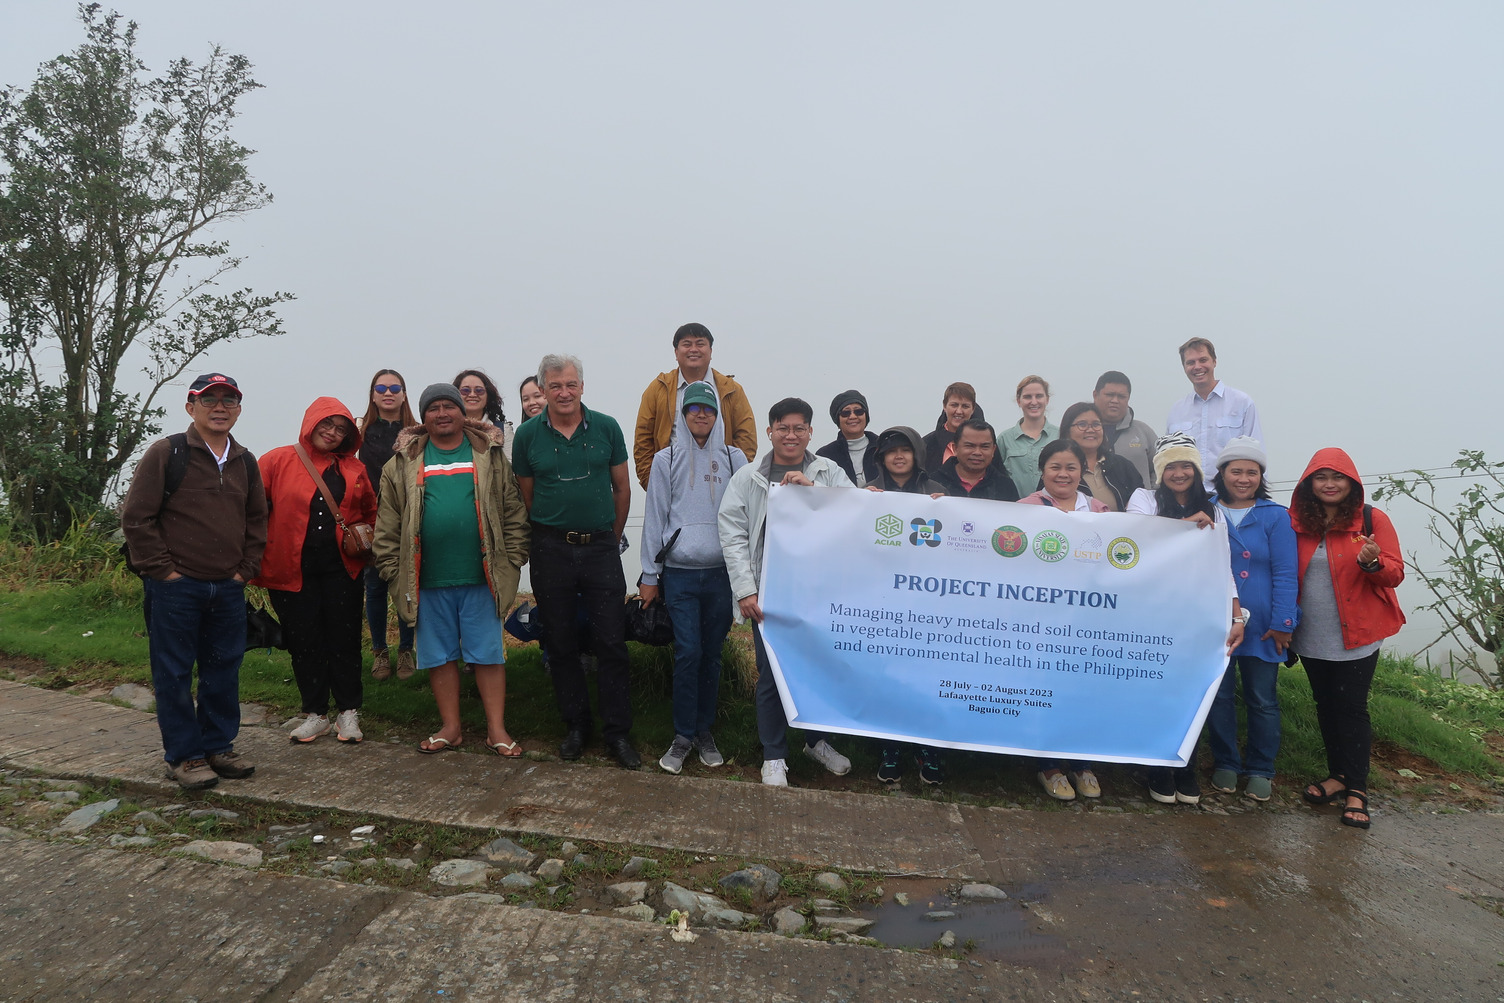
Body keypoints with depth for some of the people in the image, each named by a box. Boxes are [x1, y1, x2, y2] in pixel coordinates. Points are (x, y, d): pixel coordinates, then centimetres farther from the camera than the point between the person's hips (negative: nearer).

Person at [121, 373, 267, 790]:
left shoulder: (245, 462, 11)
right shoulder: (165, 453, -6)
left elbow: (256, 521, 18)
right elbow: (137, 517, -8)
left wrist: (246, 569, 7)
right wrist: (163, 570, -10)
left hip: (229, 589, 5)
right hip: (175, 588, -5)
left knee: (224, 671, 11)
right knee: (174, 673, 4)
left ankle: (219, 746, 24)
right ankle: (183, 756, 15)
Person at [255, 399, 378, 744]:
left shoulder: (355, 470, 10)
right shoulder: (277, 461, 0)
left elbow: (370, 512, 23)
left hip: (341, 568, 2)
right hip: (291, 569, -1)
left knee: (344, 638, 4)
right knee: (304, 641, 6)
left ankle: (349, 712, 16)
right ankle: (315, 714, 20)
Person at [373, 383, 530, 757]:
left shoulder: (491, 456, 5)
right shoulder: (403, 463, 7)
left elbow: (514, 514, 4)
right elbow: (387, 525, 6)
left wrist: (512, 562, -2)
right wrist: (393, 571, 1)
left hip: (481, 577, -1)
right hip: (428, 582, 2)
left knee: (488, 654, 4)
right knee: (440, 655, 10)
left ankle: (496, 730, 13)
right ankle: (451, 728, 23)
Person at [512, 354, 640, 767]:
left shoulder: (606, 428, 1)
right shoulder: (528, 434, 1)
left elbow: (622, 487, 8)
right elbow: (526, 495, 9)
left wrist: (612, 536, 10)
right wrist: (548, 535, 9)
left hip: (601, 547, 0)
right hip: (551, 551, 1)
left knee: (612, 643, 0)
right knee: (561, 644, 9)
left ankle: (618, 733, 11)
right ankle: (575, 726, 24)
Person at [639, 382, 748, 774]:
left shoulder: (734, 458, 7)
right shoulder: (666, 459, 4)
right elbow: (655, 517, 6)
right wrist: (649, 575, 4)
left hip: (722, 572, 1)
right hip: (680, 572, -1)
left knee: (712, 653, 7)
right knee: (688, 653, -5)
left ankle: (705, 730, 20)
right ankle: (683, 735, 8)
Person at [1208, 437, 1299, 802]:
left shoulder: (1275, 516, -2)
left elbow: (1285, 574, -6)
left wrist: (1281, 624, -11)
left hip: (1261, 626, -1)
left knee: (1262, 700, 7)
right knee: (1219, 696, 10)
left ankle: (1260, 770, 21)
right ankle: (1225, 764, 24)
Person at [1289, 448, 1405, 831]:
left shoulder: (1373, 520, -6)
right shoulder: (1296, 523, 1)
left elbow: (1395, 573, -8)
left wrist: (1372, 562, -29)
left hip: (1356, 637, -3)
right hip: (1311, 637, 4)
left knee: (1352, 709, -1)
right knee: (1326, 706, 13)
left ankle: (1356, 789, 8)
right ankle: (1338, 774, 26)